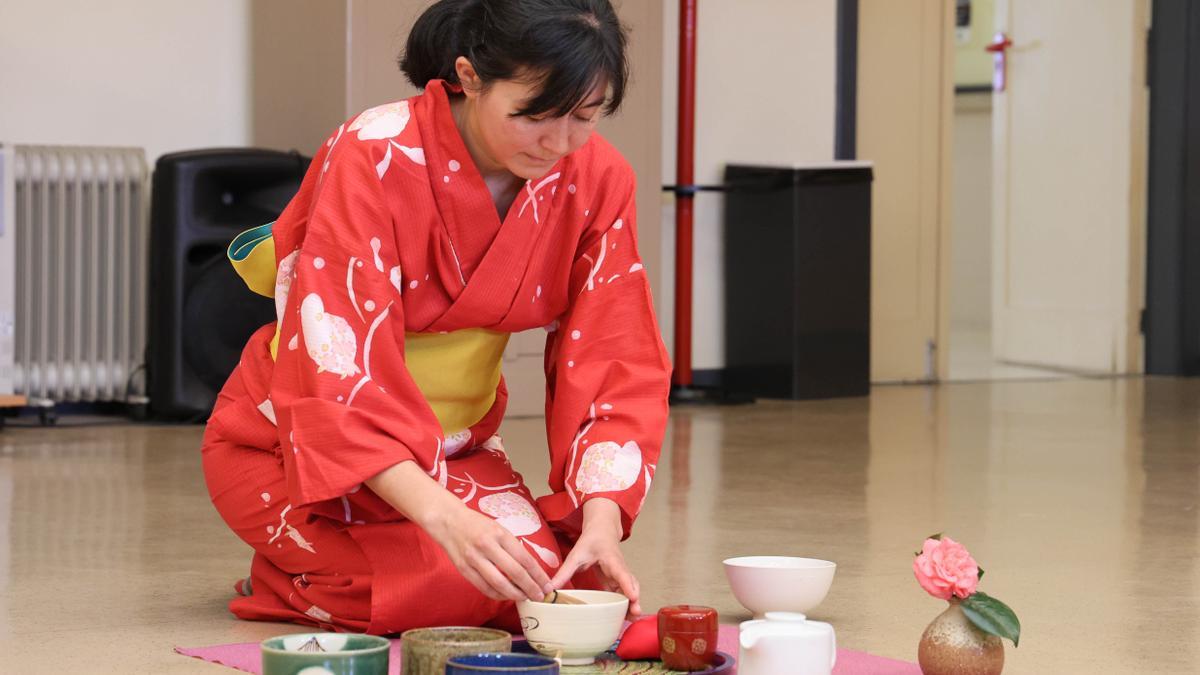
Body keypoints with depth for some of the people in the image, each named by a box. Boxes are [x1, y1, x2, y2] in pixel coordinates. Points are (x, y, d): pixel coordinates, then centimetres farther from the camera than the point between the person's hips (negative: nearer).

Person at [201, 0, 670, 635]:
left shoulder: (596, 177, -11)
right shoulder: (373, 159, -26)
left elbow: (613, 363, -11)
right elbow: (341, 372, -32)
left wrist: (602, 519, -29)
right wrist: (443, 515, -45)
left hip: (454, 451, 6)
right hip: (293, 447, -6)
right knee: (488, 582, -26)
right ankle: (291, 582, 2)